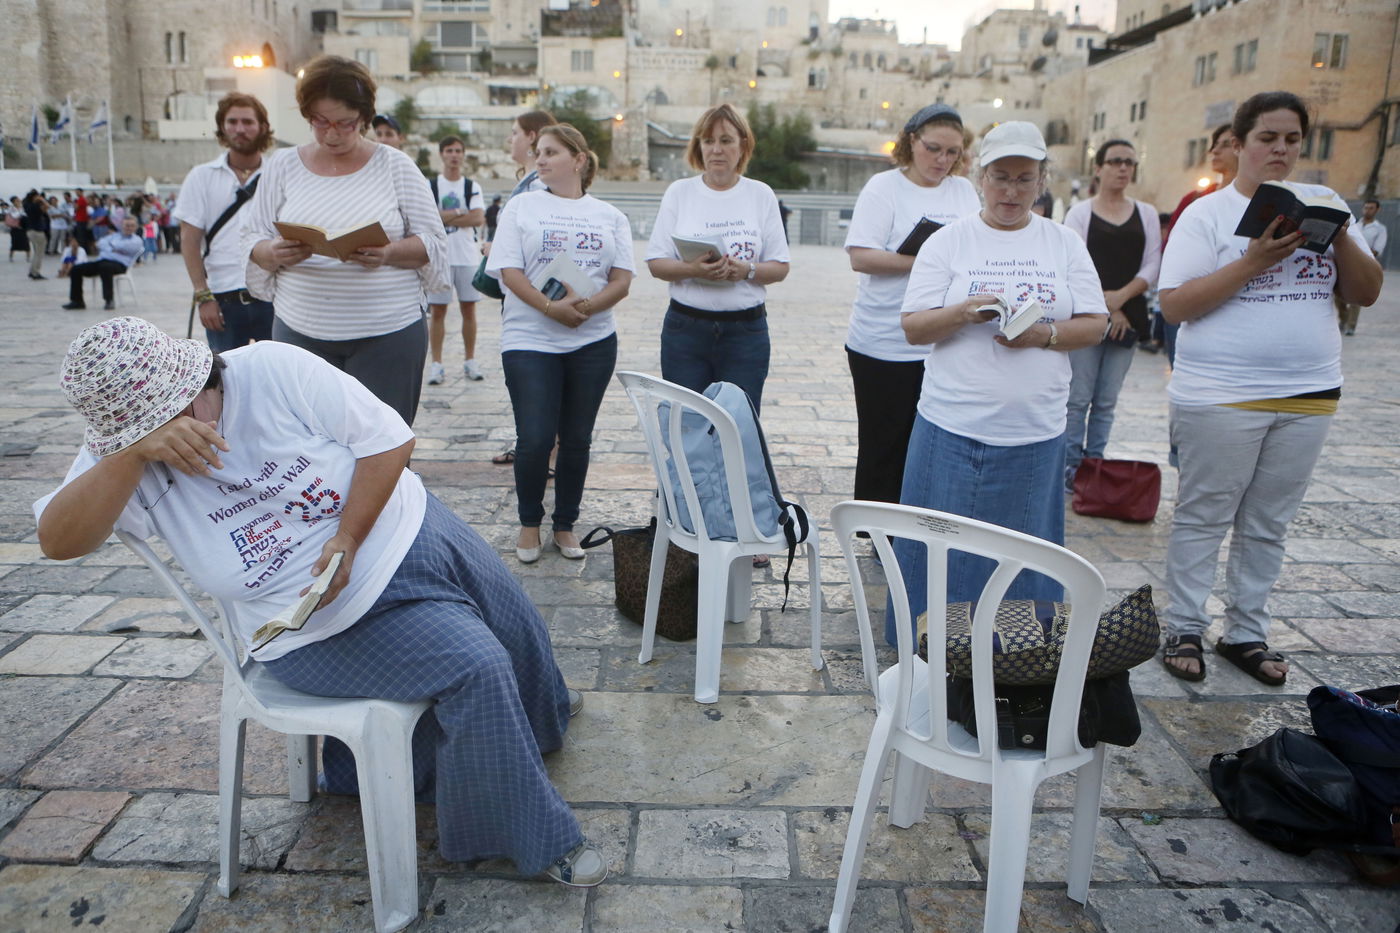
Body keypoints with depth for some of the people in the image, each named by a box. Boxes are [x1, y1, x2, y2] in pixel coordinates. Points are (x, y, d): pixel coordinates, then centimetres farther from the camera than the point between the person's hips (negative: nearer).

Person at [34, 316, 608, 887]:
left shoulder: (274, 370, -16)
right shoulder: (122, 463, -11)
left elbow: (390, 439, -15)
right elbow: (58, 541, -26)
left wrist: (348, 539, -24)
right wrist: (137, 453, -38)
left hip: (409, 531, 3)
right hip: (327, 628, -3)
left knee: (518, 631, 16)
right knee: (475, 669, -20)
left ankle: (541, 713, 54)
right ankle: (538, 840, 3)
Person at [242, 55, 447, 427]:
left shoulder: (395, 165, 5)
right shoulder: (282, 166, 10)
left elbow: (433, 243, 2)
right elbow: (252, 243, 10)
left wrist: (388, 254, -18)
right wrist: (276, 253, -14)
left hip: (388, 333, -2)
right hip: (301, 331, 2)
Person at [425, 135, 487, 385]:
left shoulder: (472, 187, 9)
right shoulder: (430, 186, 6)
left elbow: (478, 218, -6)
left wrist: (445, 218, -9)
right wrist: (461, 213, -9)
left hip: (468, 255, 1)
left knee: (469, 308, 5)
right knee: (437, 310, -1)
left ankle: (470, 361, 14)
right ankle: (436, 364, 4)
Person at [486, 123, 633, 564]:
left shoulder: (609, 216, 11)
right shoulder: (521, 206, 8)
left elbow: (622, 280, 2)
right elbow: (509, 272, -3)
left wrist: (587, 305, -17)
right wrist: (549, 307, -18)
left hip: (593, 340, 2)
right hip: (530, 339, -1)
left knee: (577, 438, 7)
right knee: (534, 439, -6)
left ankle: (566, 524, 22)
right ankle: (530, 523, 16)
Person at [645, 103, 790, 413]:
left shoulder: (761, 195, 7)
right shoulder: (679, 192, 6)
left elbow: (780, 267, 4)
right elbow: (656, 263, 2)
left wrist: (747, 270, -16)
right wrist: (692, 269, -18)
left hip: (746, 330, 0)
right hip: (685, 327, 0)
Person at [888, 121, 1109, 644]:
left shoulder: (1065, 244, 9)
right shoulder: (949, 241, 3)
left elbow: (1094, 325, 6)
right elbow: (913, 327, -2)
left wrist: (1044, 335, -13)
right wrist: (963, 313, -21)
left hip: (1035, 431, 2)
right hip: (954, 426, -1)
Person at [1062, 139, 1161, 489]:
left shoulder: (1146, 214, 14)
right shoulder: (1080, 212, 4)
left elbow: (1152, 266, 6)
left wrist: (1122, 296, -11)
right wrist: (1104, 307, -10)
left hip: (1129, 316, 3)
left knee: (1106, 402, 6)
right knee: (1078, 398, -4)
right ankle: (1071, 467, 3)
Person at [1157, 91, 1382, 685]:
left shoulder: (1324, 205, 10)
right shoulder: (1206, 214, -3)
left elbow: (1366, 293, 6)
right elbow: (1174, 305, -12)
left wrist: (1341, 238, -11)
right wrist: (1252, 262, -20)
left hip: (1309, 393, 5)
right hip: (1221, 395, -4)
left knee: (1267, 525, 12)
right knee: (1203, 519, 4)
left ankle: (1246, 633, 24)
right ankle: (1185, 631, 16)